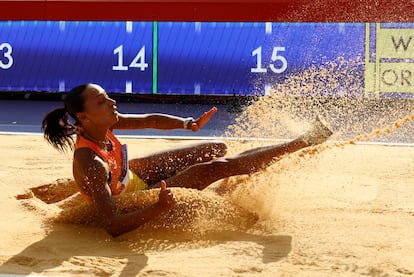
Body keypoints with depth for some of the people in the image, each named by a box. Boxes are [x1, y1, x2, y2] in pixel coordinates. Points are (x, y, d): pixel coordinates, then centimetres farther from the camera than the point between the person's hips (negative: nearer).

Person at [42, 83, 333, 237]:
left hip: (132, 172, 8)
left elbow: (149, 120, -3)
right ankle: (301, 143, -5)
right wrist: (158, 209, -57)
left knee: (218, 149, 11)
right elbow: (112, 226, -45)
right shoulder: (89, 163, -41)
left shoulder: (102, 124, -18)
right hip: (136, 198, -8)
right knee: (217, 168, -16)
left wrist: (188, 123, -17)